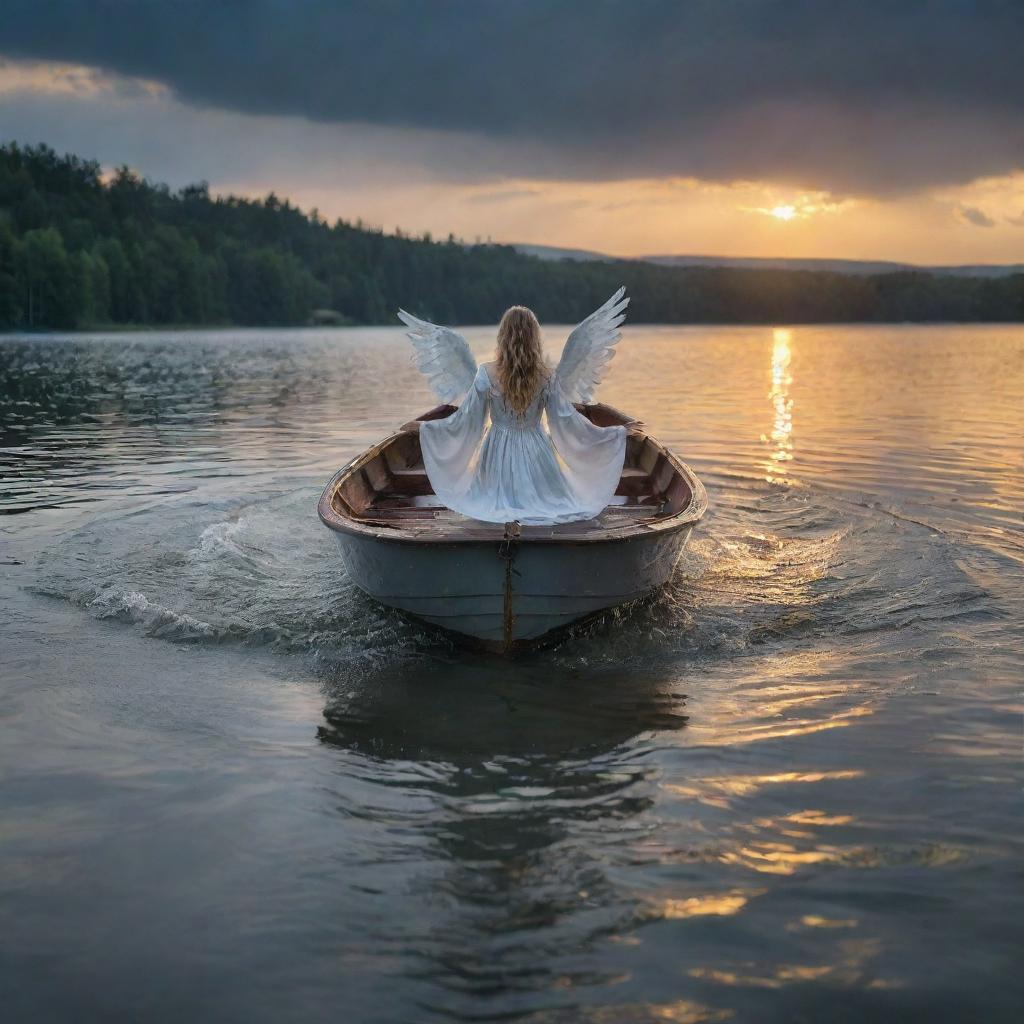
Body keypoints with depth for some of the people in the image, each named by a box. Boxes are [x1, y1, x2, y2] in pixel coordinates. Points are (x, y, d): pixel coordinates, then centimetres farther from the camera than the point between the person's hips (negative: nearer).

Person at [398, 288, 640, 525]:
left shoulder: (488, 374, -14)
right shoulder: (547, 376, -12)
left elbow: (468, 419, -7)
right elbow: (566, 420, -7)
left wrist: (425, 426, 6)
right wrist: (618, 432, 2)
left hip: (499, 451, 0)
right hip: (536, 452, 0)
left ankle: (503, 509, -5)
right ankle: (533, 509, -3)